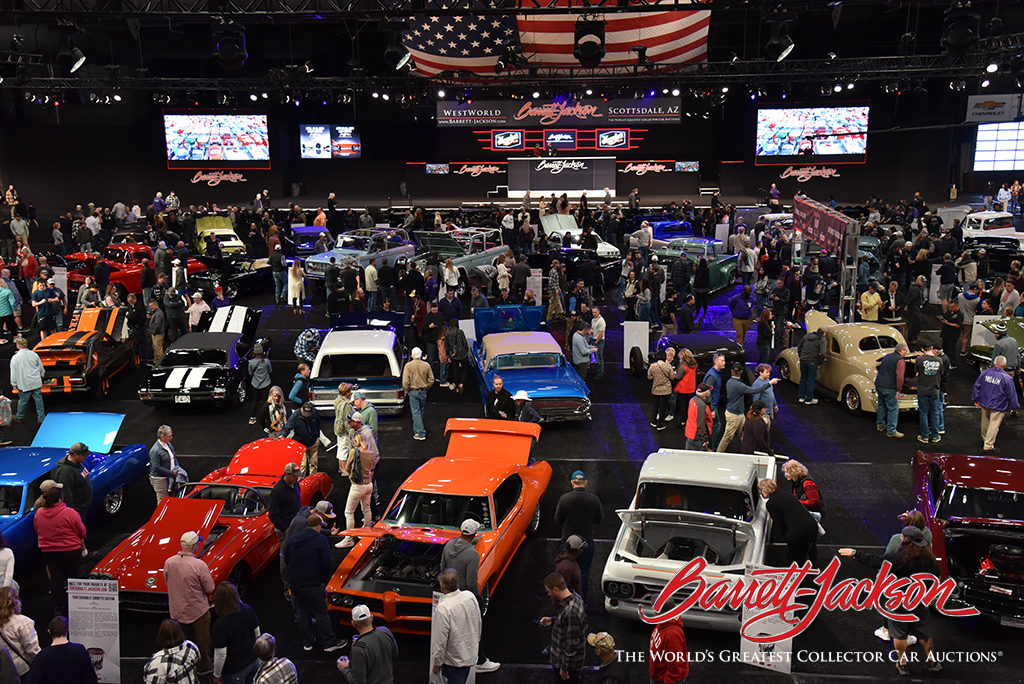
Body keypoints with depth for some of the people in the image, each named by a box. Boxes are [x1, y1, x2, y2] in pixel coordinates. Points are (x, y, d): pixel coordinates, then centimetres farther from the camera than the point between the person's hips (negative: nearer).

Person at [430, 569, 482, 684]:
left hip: (454, 660, -6)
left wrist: (437, 663, -8)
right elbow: (478, 623, 6)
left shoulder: (443, 609, -30)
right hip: (471, 654, 6)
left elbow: (440, 640, -21)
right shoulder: (470, 596, -10)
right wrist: (476, 642, 22)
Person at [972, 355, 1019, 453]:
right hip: (998, 406, -5)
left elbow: (976, 386, 6)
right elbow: (1012, 395, -9)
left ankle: (985, 437, 45)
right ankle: (988, 446, 1)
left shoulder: (985, 373, -3)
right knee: (994, 425, -1)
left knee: (985, 422, 23)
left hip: (984, 404, 5)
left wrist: (976, 399, 18)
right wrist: (1015, 406, 5)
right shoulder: (1007, 378, -17)